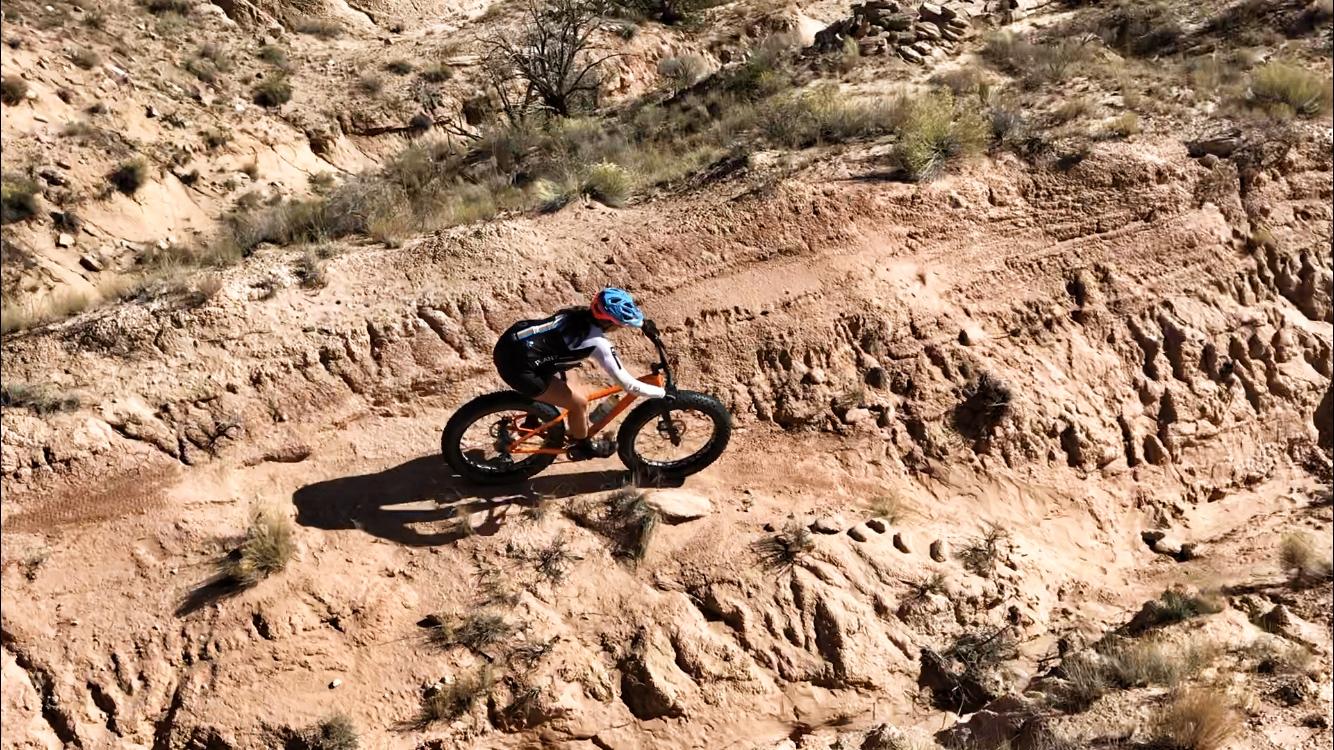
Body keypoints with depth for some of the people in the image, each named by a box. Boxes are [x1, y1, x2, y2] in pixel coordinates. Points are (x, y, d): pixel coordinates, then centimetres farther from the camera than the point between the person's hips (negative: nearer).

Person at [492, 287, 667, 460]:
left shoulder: (581, 313, 7)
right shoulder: (598, 343, -15)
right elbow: (628, 384, -11)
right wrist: (664, 393, 0)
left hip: (509, 343, 9)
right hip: (517, 365, -9)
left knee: (558, 381, 33)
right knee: (579, 402, 4)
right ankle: (582, 447, 29)